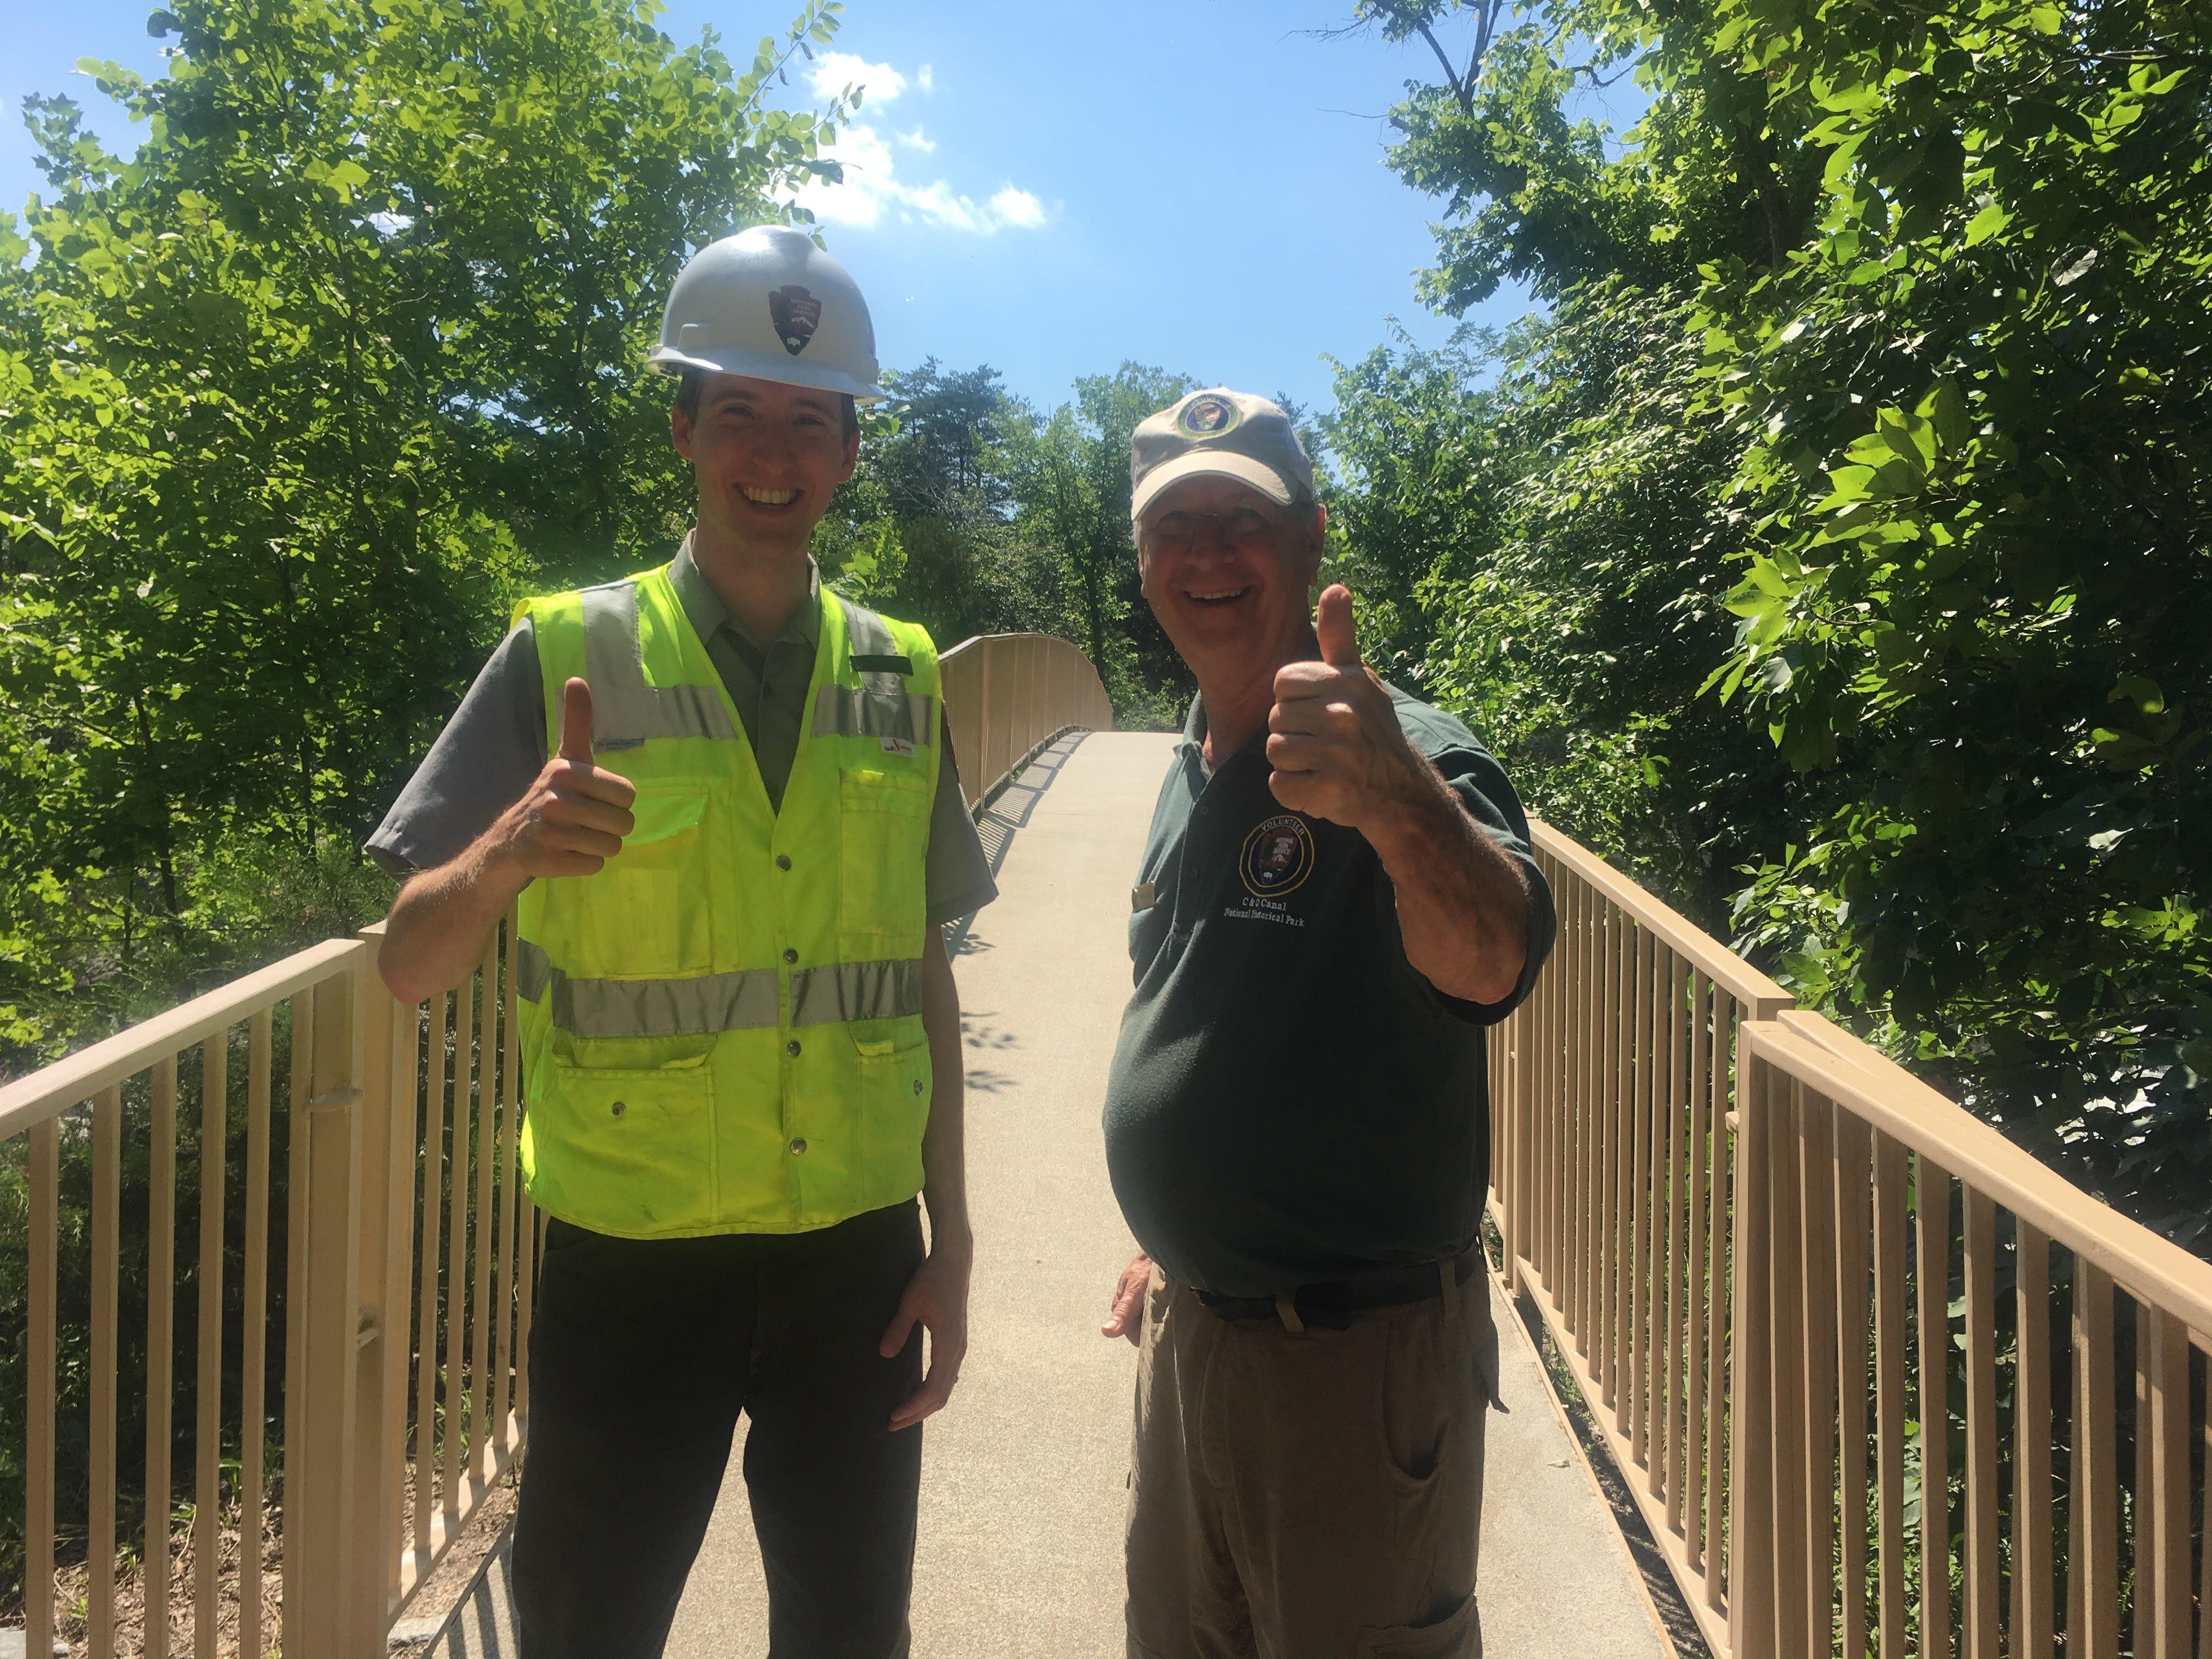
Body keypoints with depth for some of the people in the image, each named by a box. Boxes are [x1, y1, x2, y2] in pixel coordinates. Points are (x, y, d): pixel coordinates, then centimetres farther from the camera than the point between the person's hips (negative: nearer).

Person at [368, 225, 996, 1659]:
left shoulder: (901, 680, 3)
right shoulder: (569, 656, -6)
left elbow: (926, 973, 8)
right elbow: (410, 969, -6)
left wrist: (950, 1236, 6)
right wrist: (505, 855, -27)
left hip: (858, 1255, 3)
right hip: (632, 1259, -2)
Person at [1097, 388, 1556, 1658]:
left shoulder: (1401, 755, -18)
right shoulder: (1195, 771, 7)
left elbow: (1491, 967, -38)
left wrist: (1393, 798, -58)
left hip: (1361, 1355, -7)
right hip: (1189, 1328, 8)